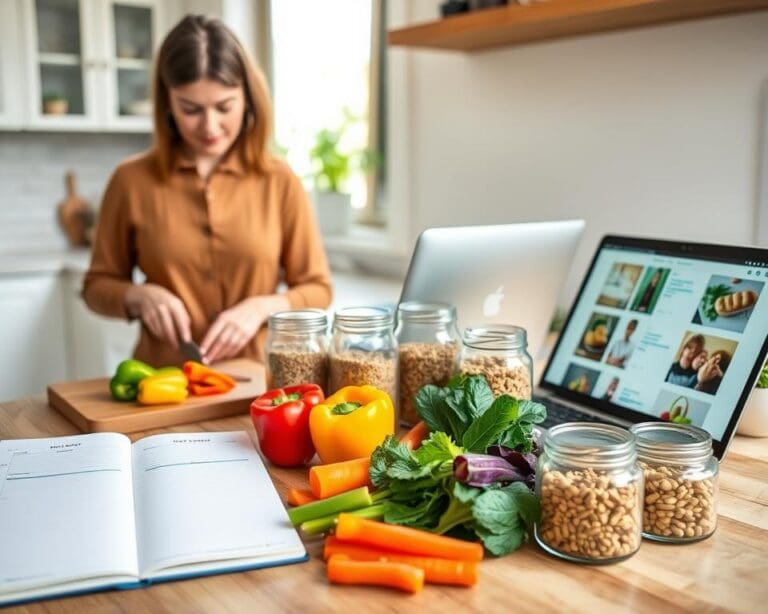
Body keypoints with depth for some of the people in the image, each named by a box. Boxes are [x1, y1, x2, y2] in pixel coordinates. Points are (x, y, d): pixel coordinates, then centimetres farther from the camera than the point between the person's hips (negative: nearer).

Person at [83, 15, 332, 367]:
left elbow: (316, 290, 5)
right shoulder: (132, 181, 1)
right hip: (162, 381, 1)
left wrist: (262, 307, -12)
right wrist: (139, 296, -8)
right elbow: (98, 284, 11)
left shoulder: (279, 182, 0)